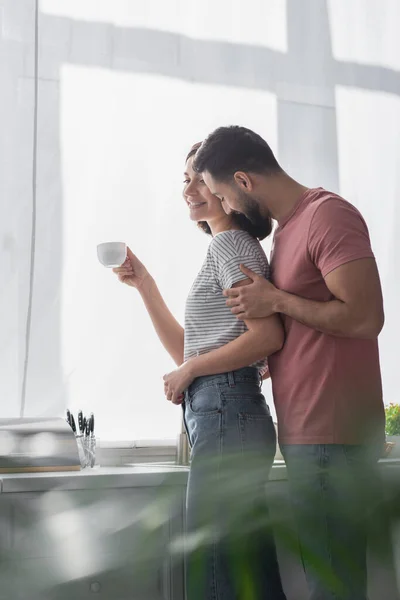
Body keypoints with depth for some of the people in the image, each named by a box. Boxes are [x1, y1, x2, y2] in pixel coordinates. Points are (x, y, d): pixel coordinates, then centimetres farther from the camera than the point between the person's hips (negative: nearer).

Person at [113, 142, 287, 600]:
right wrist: (144, 284, 20)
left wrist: (191, 370, -9)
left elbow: (268, 336, -18)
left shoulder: (230, 242, -5)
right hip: (227, 413, 10)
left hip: (226, 412, -10)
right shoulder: (227, 249, 24)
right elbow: (187, 354, 24)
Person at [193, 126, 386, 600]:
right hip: (304, 433, 9)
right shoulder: (285, 229, 18)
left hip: (332, 435, -9)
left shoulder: (327, 215, -11)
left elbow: (365, 317, -19)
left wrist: (276, 301, -10)